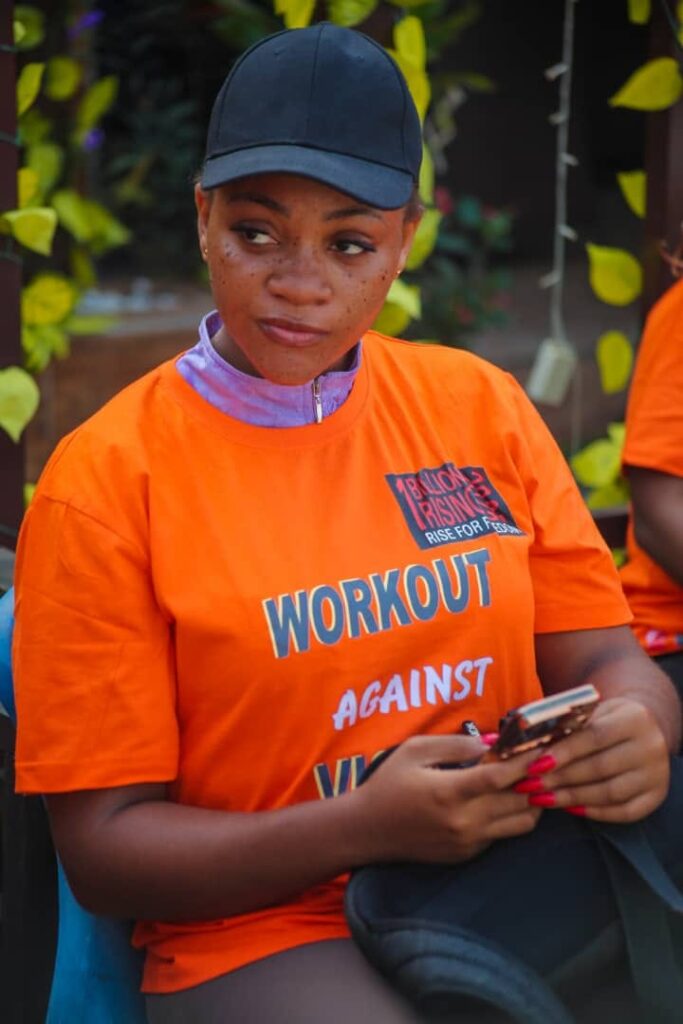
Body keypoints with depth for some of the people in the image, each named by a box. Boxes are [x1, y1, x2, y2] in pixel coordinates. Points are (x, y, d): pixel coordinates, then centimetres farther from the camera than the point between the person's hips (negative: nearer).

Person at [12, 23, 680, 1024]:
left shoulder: (479, 405, 7)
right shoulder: (105, 478, -6)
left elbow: (599, 655, 10)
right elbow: (104, 846, -6)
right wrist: (365, 827, -21)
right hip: (262, 931, -5)